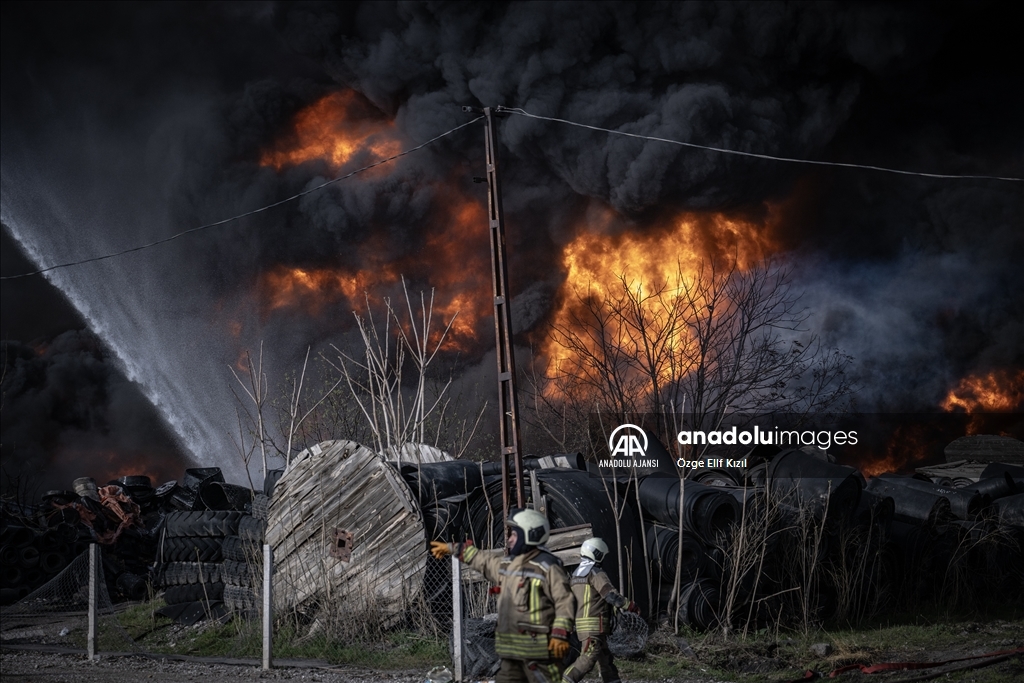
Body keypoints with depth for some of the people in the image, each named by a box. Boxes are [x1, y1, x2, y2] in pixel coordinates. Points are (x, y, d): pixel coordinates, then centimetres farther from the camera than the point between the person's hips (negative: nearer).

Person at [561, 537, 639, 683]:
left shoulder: (576, 574, 18)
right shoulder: (596, 573, -10)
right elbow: (611, 595, -18)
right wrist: (631, 606, -11)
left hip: (581, 624, 10)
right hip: (594, 625, -10)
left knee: (605, 659, 12)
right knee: (588, 659, -13)